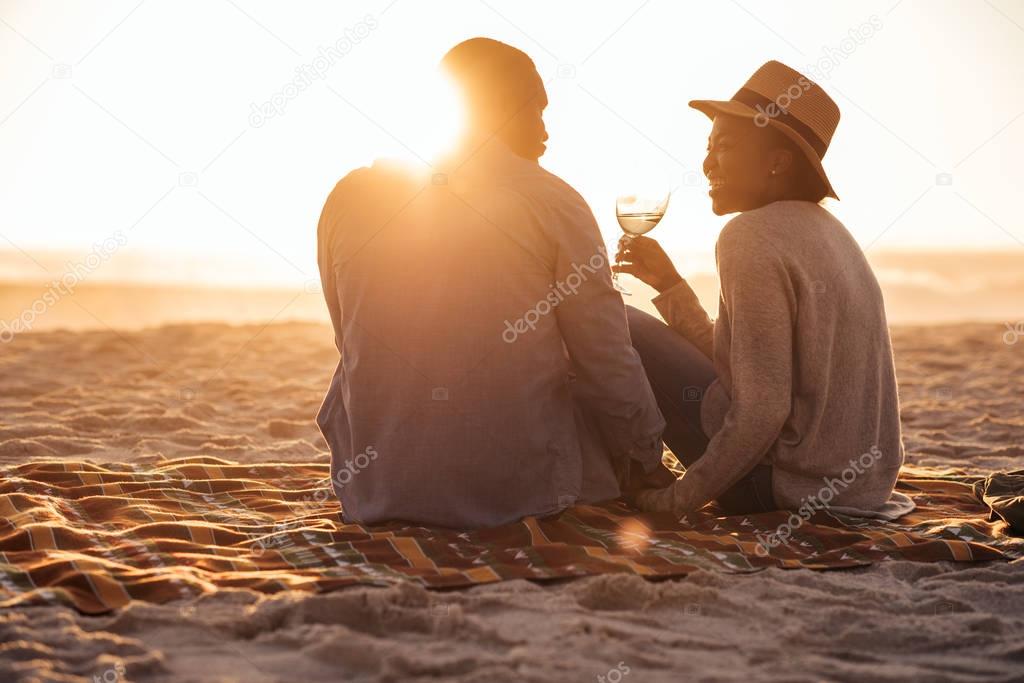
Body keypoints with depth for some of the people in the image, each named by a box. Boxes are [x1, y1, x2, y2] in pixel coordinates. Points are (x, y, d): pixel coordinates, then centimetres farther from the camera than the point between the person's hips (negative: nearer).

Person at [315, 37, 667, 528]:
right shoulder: (551, 202, -6)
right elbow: (606, 361, -3)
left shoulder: (351, 196, 2)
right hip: (520, 488, -2)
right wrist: (649, 461, 13)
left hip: (374, 488, 3)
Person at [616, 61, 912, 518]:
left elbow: (763, 409, -23)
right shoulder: (822, 227, 12)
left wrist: (679, 500, -12)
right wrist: (667, 282, 11)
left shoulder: (753, 237, -17)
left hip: (784, 487, -10)